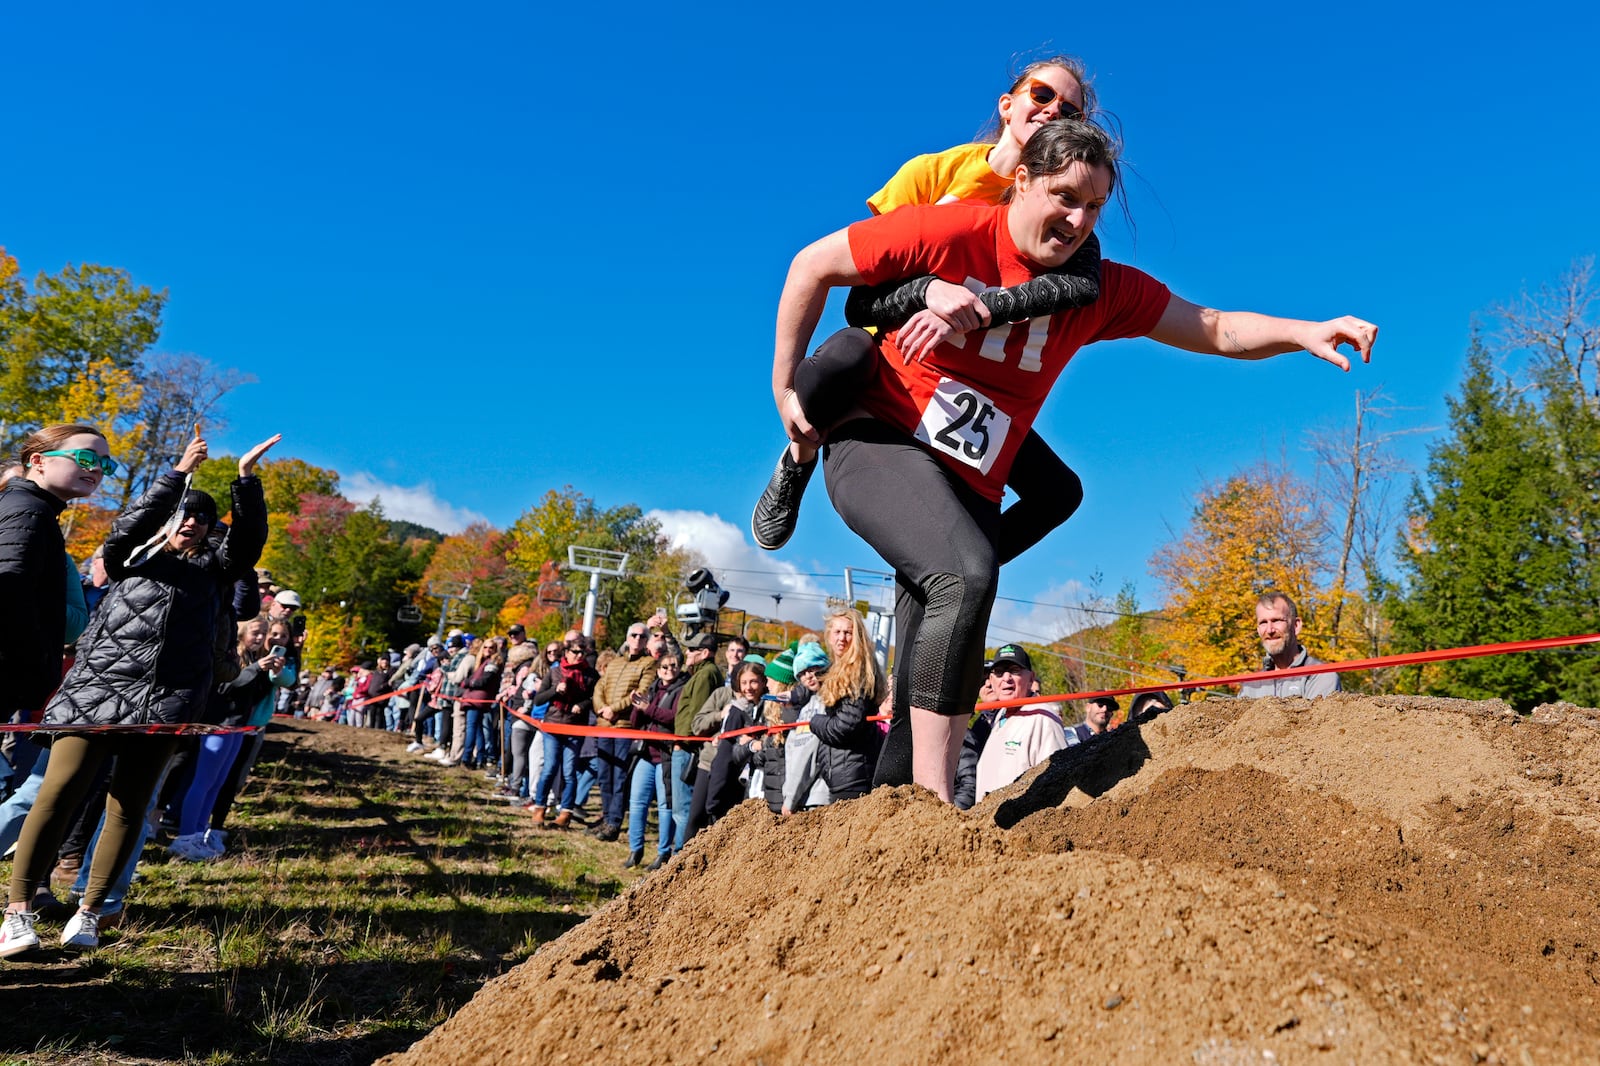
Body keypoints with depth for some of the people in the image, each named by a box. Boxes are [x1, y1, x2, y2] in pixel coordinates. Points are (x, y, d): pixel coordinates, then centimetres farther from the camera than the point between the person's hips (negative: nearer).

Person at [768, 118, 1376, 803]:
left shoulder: (1100, 290, 4)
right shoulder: (950, 232, -9)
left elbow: (1216, 330, 4)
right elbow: (813, 266, -2)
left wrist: (1305, 332, -14)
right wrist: (785, 387, -5)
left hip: (968, 486, 5)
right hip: (878, 444, -5)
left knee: (936, 682, 0)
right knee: (968, 572, -32)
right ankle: (934, 799, -28)